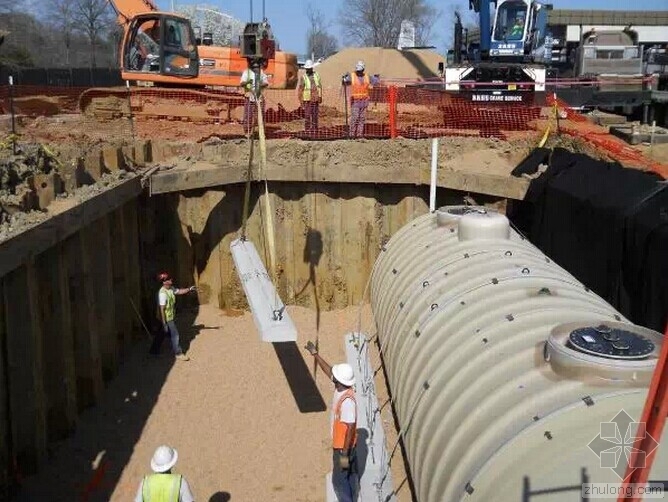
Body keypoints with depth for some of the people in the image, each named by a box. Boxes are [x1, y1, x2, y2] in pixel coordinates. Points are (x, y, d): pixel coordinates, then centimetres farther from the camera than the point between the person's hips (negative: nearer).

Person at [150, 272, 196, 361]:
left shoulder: (171, 288, -1)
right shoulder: (163, 293, -27)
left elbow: (179, 291, 14)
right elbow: (161, 309, -27)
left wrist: (189, 289, -4)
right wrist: (164, 323, -26)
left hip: (170, 317, 9)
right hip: (166, 318, -9)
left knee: (161, 334, 21)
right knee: (174, 334, -1)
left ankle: (154, 350, 36)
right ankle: (178, 353, 9)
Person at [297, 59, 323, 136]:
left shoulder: (316, 75, 7)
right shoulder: (303, 77, -3)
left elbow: (320, 86, 12)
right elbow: (300, 89, -2)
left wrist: (320, 97, 9)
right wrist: (301, 100, -6)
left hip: (316, 99, 3)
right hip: (307, 100, -3)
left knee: (315, 115, 6)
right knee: (307, 115, -5)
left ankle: (314, 129, 12)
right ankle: (307, 130, -1)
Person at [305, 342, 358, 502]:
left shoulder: (347, 400, -31)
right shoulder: (340, 388, -5)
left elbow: (351, 428, -29)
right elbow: (329, 371, 12)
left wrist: (344, 454, -26)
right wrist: (315, 354, 13)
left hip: (343, 447, -9)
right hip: (340, 445, 9)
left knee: (339, 480, 3)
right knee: (349, 477, 21)